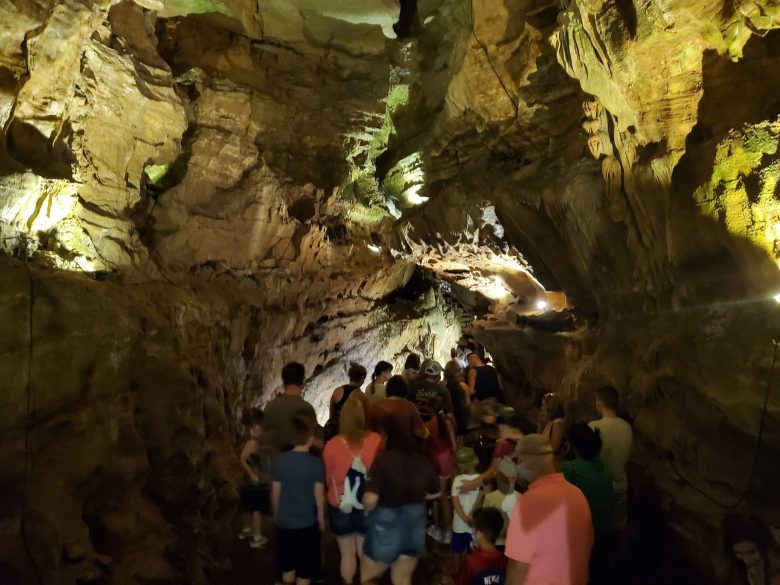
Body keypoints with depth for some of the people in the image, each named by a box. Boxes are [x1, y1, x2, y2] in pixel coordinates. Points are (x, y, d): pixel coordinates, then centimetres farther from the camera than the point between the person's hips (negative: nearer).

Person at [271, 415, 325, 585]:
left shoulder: (281, 460, -7)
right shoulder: (316, 463, -16)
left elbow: (275, 492, 1)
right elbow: (319, 494, -11)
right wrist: (321, 517, 5)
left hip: (284, 522, 4)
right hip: (306, 522, -4)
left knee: (287, 563, 21)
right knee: (305, 567, 11)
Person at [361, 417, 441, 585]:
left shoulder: (384, 459, -22)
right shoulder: (424, 462, -6)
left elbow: (370, 500, -27)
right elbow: (434, 494, 10)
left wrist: (368, 508, -6)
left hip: (386, 528, -5)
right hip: (414, 526, 5)